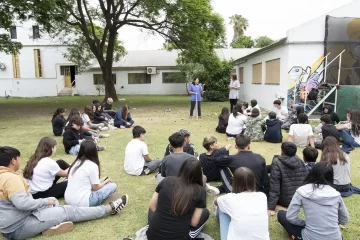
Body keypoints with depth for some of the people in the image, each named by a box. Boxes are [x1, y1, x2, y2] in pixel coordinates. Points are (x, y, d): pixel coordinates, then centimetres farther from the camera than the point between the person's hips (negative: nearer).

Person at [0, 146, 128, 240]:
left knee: (53, 200, 16)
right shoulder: (10, 178, -22)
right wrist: (46, 201, -14)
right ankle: (111, 208, -2)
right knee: (68, 211, -9)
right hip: (18, 227, -10)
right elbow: (22, 203, -30)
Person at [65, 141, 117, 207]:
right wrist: (106, 181, 13)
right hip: (81, 203, -8)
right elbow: (96, 187, -4)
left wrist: (100, 181, 22)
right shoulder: (92, 165, -15)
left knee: (99, 184, 26)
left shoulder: (76, 163, 7)